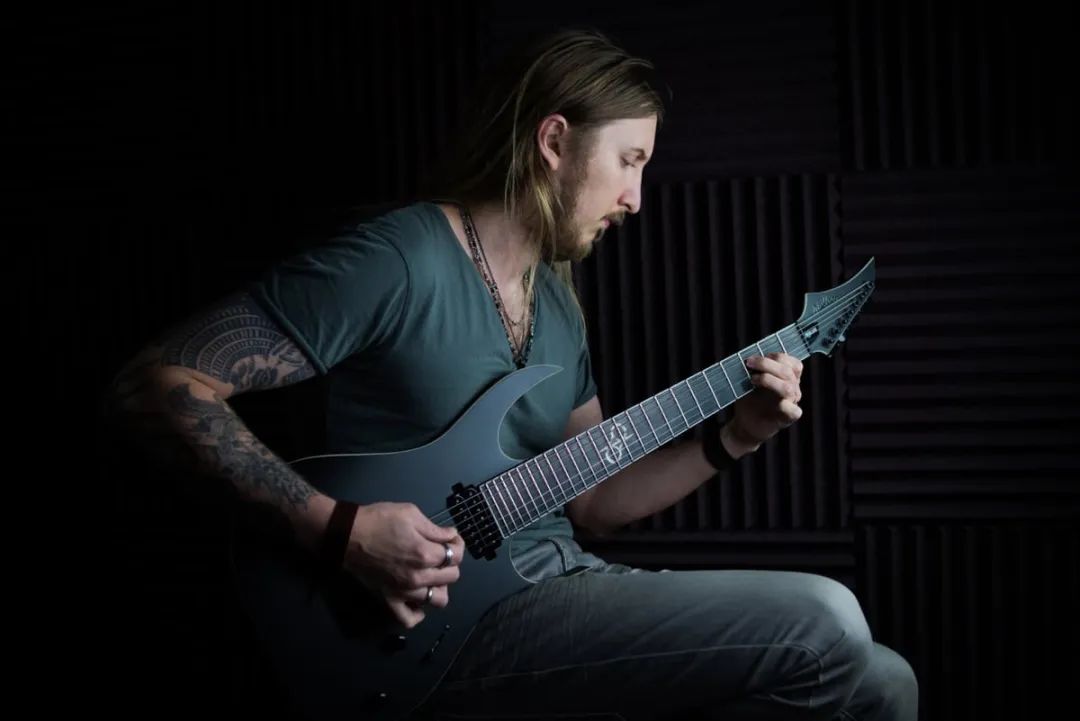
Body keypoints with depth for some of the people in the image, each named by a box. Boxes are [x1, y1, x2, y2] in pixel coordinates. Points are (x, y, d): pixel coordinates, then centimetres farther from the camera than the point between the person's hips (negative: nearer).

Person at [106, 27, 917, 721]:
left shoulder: (558, 299, 15)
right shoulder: (399, 261, -13)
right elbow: (160, 382, -17)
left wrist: (731, 439, 5)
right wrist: (338, 528, -24)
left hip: (560, 587, 8)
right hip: (454, 625, -8)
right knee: (824, 627, -18)